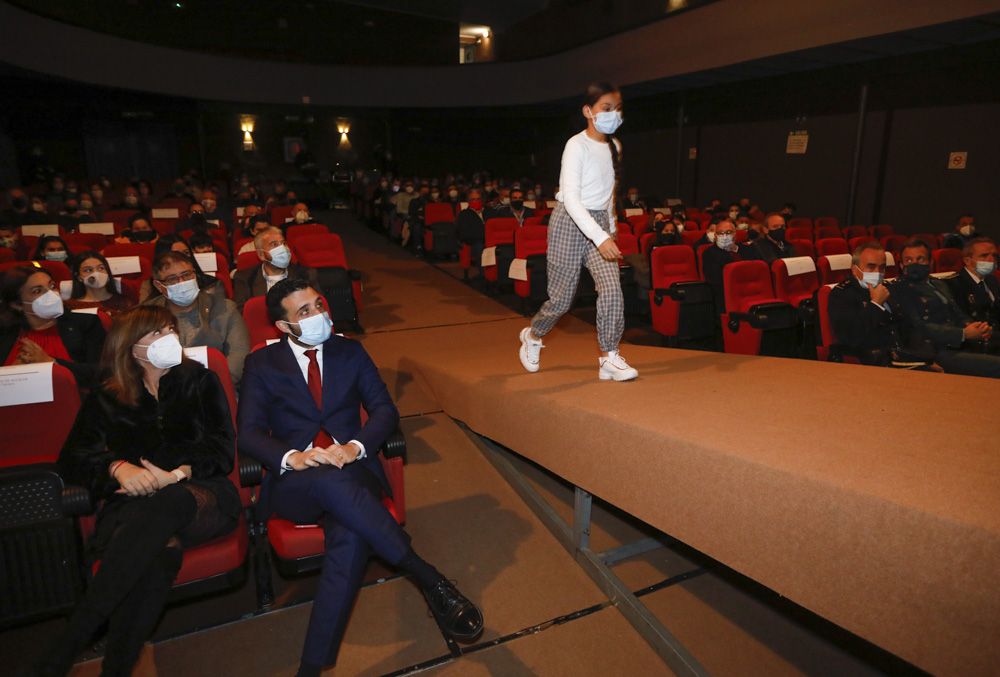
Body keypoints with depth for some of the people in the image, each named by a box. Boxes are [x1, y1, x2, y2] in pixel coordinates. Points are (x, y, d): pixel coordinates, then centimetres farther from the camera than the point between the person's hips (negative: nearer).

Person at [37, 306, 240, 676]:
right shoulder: (105, 399, 18)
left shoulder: (200, 381, 14)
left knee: (165, 505, -39)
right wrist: (117, 467, -11)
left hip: (201, 495, 0)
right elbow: (72, 459, 10)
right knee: (158, 548, -37)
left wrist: (178, 474, -12)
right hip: (134, 504, 1)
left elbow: (222, 450, 6)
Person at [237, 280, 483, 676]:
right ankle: (430, 580, -31)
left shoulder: (350, 352, 14)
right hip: (295, 480, -1)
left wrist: (356, 446, -16)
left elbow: (385, 409, 5)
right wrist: (292, 457, -21)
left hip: (351, 469, 1)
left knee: (351, 536, -33)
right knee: (331, 481, -38)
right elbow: (249, 433, 0)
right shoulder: (261, 364, 10)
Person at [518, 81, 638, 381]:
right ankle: (532, 336, 30)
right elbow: (570, 198, -23)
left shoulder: (614, 146, 9)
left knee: (612, 290, -12)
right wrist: (600, 237, -31)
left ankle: (609, 358, -4)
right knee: (562, 299, 1)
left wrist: (611, 228, 18)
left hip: (599, 223, 6)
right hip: (569, 222, -6)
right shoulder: (577, 145, -14)